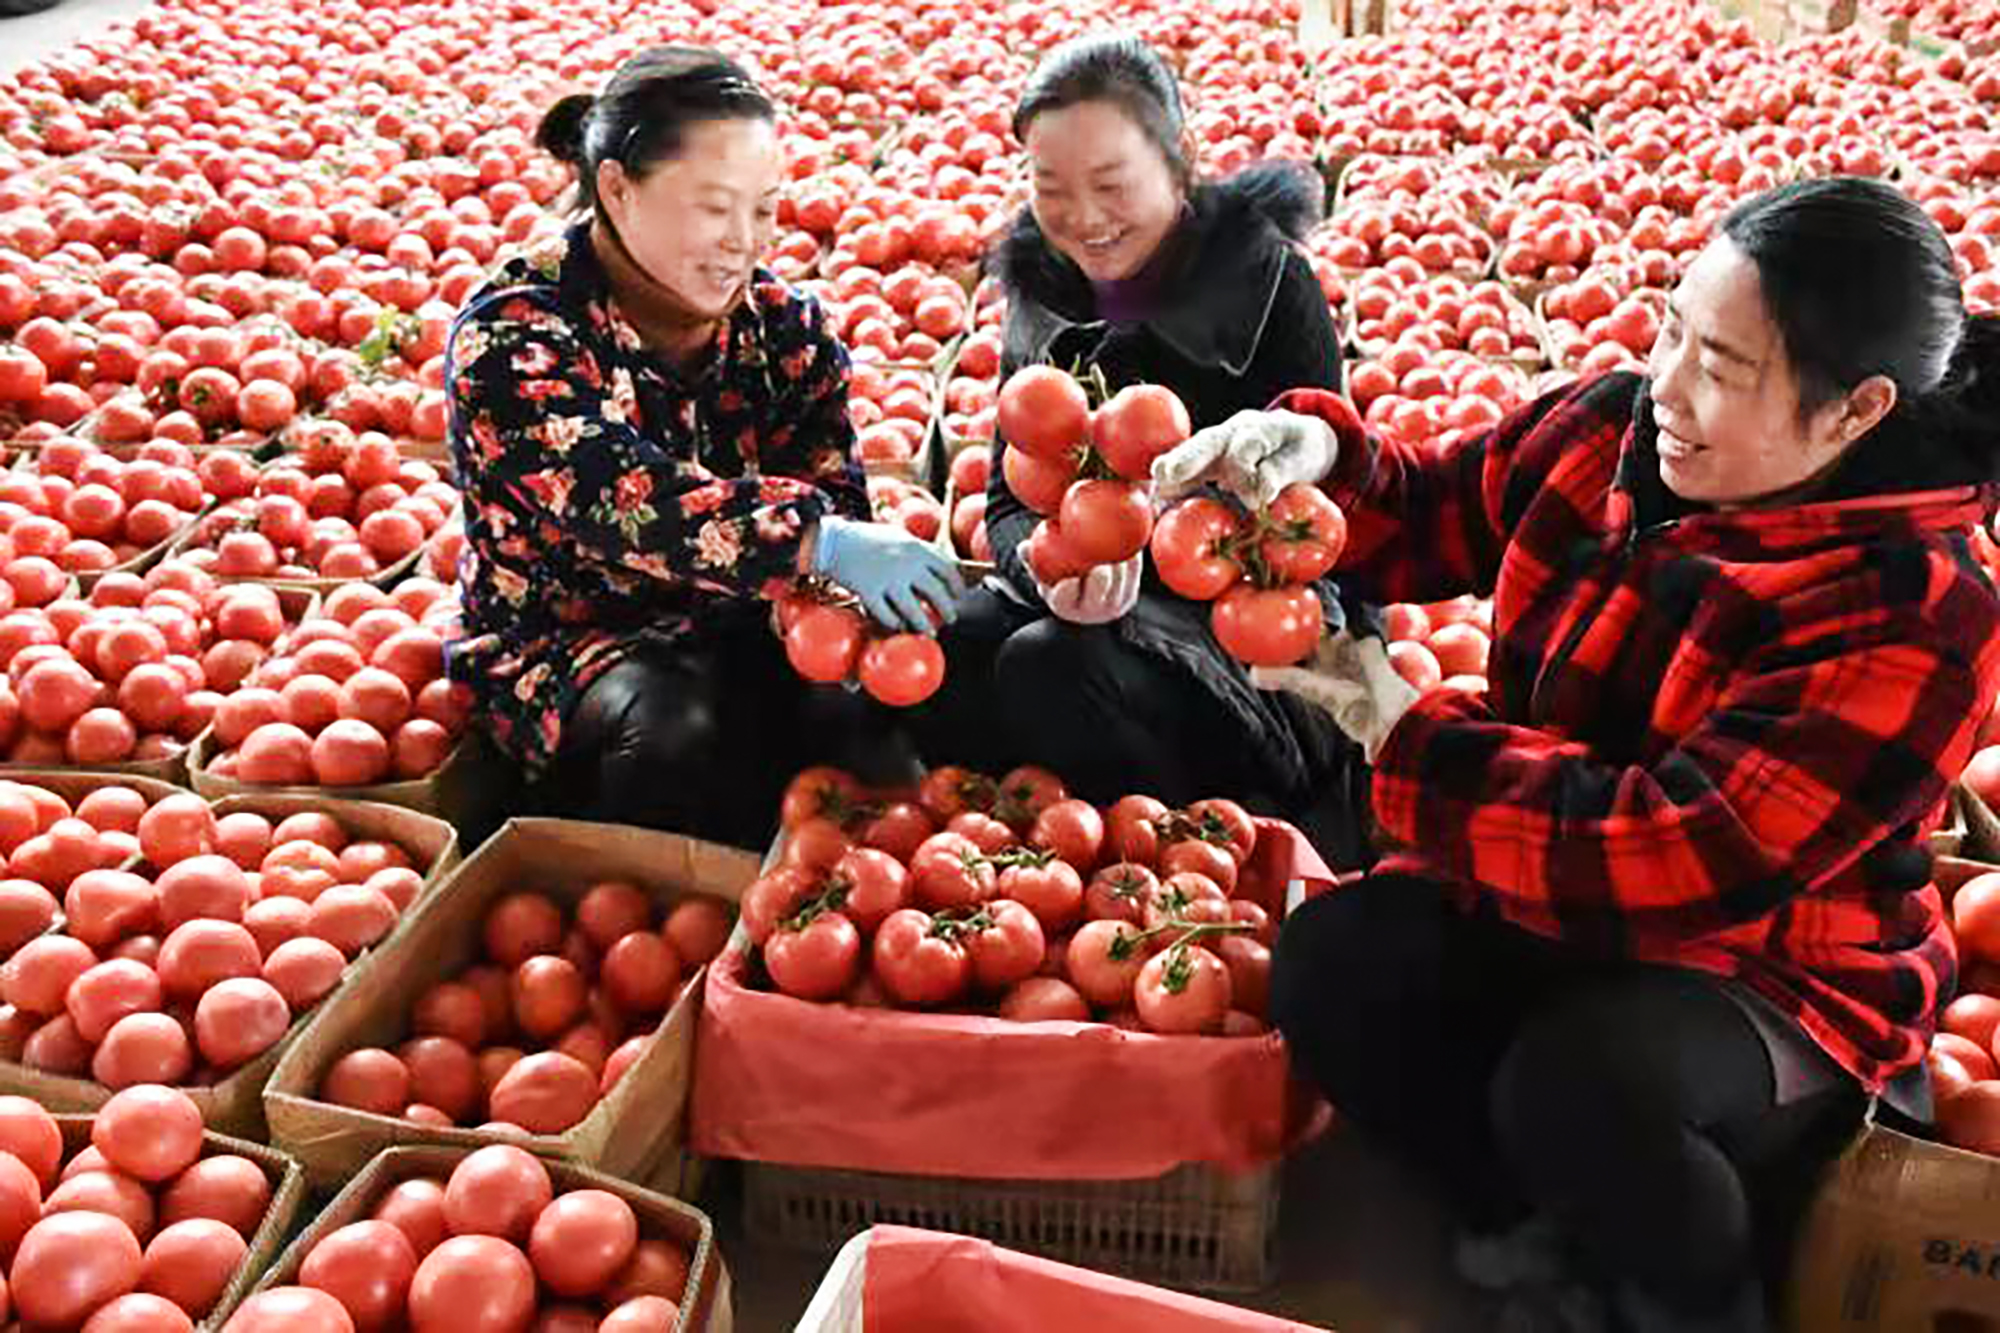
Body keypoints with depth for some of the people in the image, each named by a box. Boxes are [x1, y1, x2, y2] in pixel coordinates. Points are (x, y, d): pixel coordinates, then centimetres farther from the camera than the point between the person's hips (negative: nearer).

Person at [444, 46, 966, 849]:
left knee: (855, 703, -26)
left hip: (743, 630, 4)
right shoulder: (512, 333, -16)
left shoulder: (784, 326, 1)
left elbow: (832, 496, -7)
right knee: (673, 729, -35)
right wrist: (821, 543, -45)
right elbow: (624, 500, -32)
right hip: (565, 640, -4)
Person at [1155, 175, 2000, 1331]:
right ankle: (1567, 1235, 2)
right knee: (1330, 966, -20)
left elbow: (1684, 858, -29)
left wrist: (1406, 731, -27)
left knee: (1573, 1084, -34)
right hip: (1538, 895, 5)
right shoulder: (1612, 431, -7)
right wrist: (1315, 453, -15)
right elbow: (1432, 514, 9)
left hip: (1767, 966, -5)